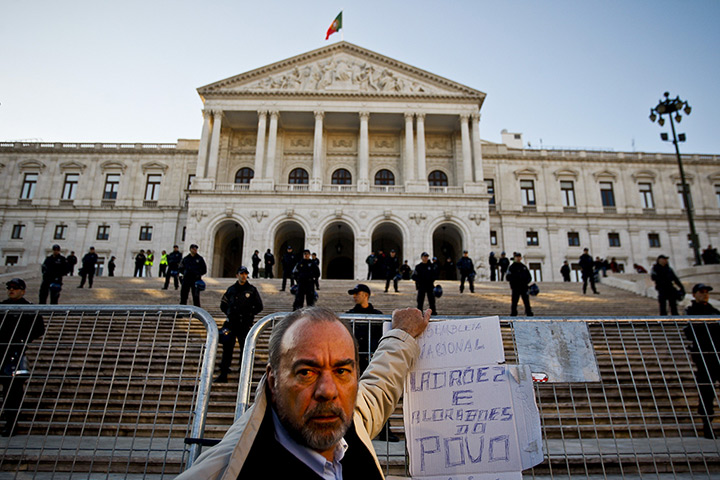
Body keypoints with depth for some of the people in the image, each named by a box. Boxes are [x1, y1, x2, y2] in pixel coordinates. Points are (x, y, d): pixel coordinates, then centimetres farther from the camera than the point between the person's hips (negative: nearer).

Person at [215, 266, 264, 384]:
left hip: (245, 324, -2)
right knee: (227, 347, 0)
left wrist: (249, 314, -1)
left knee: (245, 348, 1)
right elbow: (223, 304, 20)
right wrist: (229, 314, 8)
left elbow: (259, 307, 7)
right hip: (232, 323, 2)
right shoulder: (231, 289, 11)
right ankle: (223, 374, 7)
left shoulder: (252, 290, 4)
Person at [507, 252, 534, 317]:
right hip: (515, 288, -3)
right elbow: (508, 278, -4)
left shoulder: (524, 267, 16)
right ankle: (513, 315, 3)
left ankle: (529, 314, 5)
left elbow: (529, 277, 16)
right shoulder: (511, 267, 3)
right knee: (514, 302, -3)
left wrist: (526, 282, -3)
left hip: (524, 288, 3)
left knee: (527, 302, 2)